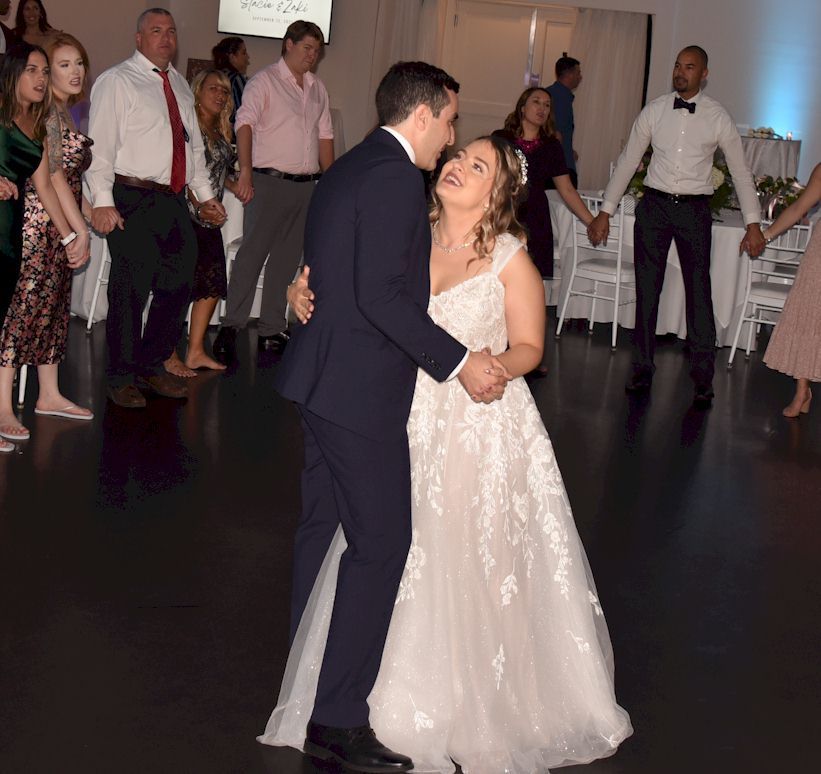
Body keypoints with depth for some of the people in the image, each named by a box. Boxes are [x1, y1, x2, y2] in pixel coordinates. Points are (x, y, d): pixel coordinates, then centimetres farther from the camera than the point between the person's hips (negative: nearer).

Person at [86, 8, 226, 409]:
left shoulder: (179, 84, 18)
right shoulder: (117, 82, -4)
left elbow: (194, 144, 24)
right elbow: (100, 144, -10)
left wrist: (204, 193, 18)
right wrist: (103, 202, -18)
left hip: (175, 202, 7)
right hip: (134, 201, -7)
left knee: (178, 285, 9)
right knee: (130, 290, -4)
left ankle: (152, 366, 25)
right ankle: (121, 378, 9)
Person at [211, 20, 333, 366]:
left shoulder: (317, 89, 17)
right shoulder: (264, 81, -3)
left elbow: (325, 136, 20)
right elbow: (245, 124, -14)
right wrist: (246, 172, -26)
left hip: (306, 185, 6)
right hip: (270, 181, -6)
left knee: (286, 260, 8)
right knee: (252, 254, -10)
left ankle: (271, 330, 14)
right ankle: (231, 327, -7)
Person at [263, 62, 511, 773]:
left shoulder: (346, 171, 15)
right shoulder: (396, 178, -15)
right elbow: (380, 295, -22)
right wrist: (460, 361, -18)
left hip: (323, 378, 11)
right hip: (360, 388, -11)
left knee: (323, 527, 19)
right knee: (382, 541, -5)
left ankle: (306, 681, 34)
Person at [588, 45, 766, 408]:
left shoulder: (718, 117, -1)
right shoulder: (654, 111, 3)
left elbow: (740, 170, 3)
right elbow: (627, 161, 6)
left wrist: (753, 223, -2)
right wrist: (605, 211, 3)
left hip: (694, 210, -2)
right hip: (654, 205, 2)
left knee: (698, 292, -2)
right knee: (646, 289, 6)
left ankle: (703, 378, 5)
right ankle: (642, 368, 17)